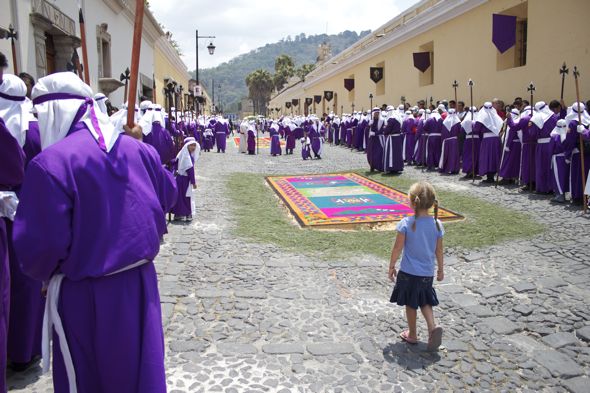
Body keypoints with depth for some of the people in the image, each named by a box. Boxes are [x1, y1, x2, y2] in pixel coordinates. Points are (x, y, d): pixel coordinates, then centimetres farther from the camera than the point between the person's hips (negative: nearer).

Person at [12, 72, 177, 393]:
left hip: (85, 295, -5)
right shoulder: (136, 149, -2)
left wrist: (42, 274, 3)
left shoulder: (50, 162, -19)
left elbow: (41, 243, -18)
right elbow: (167, 195, 12)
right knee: (141, 367, 21)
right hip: (139, 282, 5)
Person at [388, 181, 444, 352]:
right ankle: (433, 327, 3)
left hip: (409, 272, -3)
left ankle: (412, 334, 30)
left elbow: (397, 248, -13)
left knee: (411, 304, 15)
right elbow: (439, 251, 1)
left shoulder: (406, 223, -19)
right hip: (428, 273, 3)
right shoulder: (437, 224, -8)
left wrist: (391, 267, 1)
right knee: (425, 302, 23)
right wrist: (440, 269, 16)